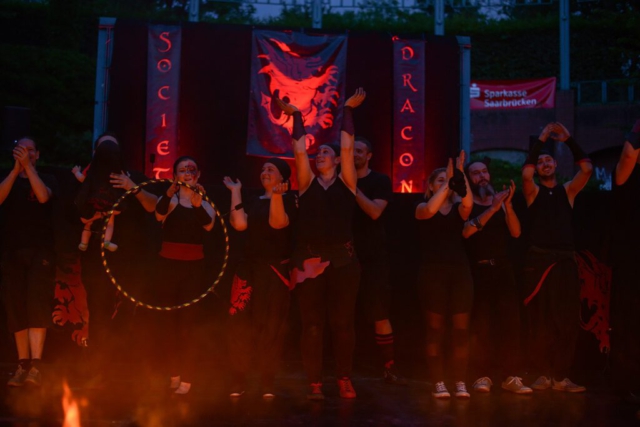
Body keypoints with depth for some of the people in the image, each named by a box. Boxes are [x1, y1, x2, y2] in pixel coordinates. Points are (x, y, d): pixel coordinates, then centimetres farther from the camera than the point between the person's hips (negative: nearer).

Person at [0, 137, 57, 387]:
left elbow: (43, 196, -14)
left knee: (38, 305, -14)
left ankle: (35, 366, -20)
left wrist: (28, 165, -15)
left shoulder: (47, 180, 9)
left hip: (40, 252, -3)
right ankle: (23, 365, 8)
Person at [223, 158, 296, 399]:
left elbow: (277, 223, -19)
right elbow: (239, 224, -4)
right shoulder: (254, 202, 15)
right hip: (249, 268, 4)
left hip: (275, 270, -4)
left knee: (270, 327, 2)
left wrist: (276, 195, -29)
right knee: (240, 324, 0)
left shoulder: (287, 199, 0)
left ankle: (267, 384, 12)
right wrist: (235, 191, 1)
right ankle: (238, 382, 9)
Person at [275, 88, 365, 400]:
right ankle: (314, 383, 10)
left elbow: (347, 147, 2)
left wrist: (348, 110, 3)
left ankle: (344, 380, 17)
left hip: (342, 259, -1)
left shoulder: (346, 182, 7)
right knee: (312, 324, 2)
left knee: (343, 322, 5)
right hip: (309, 260, 1)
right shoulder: (307, 183, 10)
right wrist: (295, 115, 6)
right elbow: (299, 150, 3)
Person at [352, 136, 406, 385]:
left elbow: (375, 211, -13)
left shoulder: (380, 181, 3)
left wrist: (354, 187, -14)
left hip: (373, 257, -2)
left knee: (380, 314, 0)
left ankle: (389, 368, 5)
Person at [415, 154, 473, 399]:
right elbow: (430, 210, -18)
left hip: (459, 271, 3)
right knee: (435, 329, -1)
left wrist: (460, 175, -14)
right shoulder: (422, 207, 6)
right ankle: (438, 383, 3)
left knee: (461, 329, -1)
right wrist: (447, 181, -14)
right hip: (432, 272, -3)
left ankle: (461, 383, 4)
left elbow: (468, 204, -11)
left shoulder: (458, 208, 13)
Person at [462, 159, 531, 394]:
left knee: (509, 321, -3)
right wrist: (492, 208, -21)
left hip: (503, 268, 4)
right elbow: (466, 231, -15)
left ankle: (511, 376, 0)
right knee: (480, 324, -6)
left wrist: (507, 205, -12)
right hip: (478, 270, -3)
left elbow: (516, 232, 2)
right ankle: (482, 376, -2)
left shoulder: (500, 201, 15)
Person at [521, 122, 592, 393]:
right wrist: (540, 141, -8)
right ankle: (543, 374, 6)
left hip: (565, 260, 2)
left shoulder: (567, 190, 14)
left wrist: (568, 140, -3)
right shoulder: (533, 191, 8)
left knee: (567, 320, 0)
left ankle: (561, 377, 6)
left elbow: (587, 169, -1)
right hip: (539, 259, -2)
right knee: (541, 320, 0)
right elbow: (525, 173, -13)